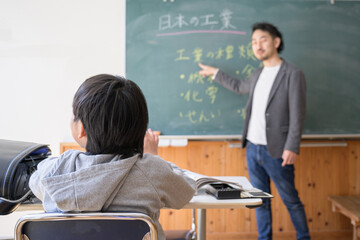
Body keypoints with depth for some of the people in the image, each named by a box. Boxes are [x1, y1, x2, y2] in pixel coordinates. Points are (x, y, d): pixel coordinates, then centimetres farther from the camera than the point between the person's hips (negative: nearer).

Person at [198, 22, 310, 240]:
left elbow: (297, 115, -12)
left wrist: (292, 147, -19)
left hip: (276, 151, -7)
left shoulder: (293, 74, -8)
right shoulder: (257, 75, 14)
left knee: (291, 201, 1)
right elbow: (239, 87, 36)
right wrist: (215, 73, 37)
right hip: (252, 148, 7)